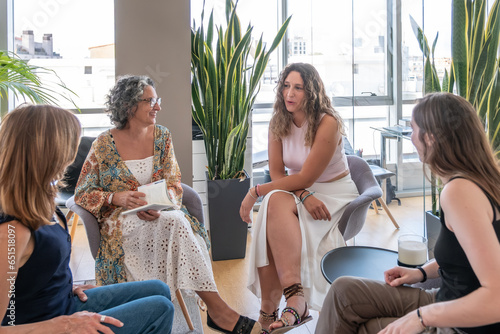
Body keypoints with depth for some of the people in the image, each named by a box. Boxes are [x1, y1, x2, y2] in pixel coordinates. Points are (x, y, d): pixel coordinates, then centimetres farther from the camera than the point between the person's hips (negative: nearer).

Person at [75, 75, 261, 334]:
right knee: (175, 222, -33)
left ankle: (215, 310, -32)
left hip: (160, 215, 4)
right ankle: (218, 309, -30)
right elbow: (82, 194, 0)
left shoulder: (162, 136, 7)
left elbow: (174, 184, 5)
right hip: (120, 221, -3)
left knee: (178, 223, -34)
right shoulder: (104, 145, -4)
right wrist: (117, 198, -20)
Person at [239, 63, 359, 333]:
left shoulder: (328, 123, -19)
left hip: (334, 192, -5)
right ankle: (295, 299, -32)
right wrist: (303, 195, -23)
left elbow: (305, 178, -21)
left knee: (276, 202, -33)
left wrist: (255, 192, -19)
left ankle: (268, 309, -34)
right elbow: (277, 173, -3)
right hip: (298, 191, 5)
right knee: (275, 202, -31)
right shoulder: (277, 123, 0)